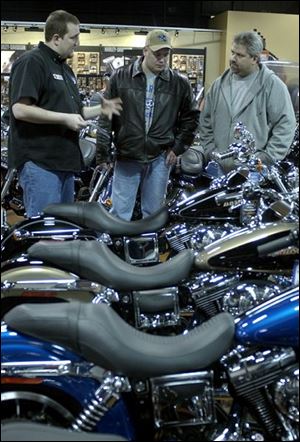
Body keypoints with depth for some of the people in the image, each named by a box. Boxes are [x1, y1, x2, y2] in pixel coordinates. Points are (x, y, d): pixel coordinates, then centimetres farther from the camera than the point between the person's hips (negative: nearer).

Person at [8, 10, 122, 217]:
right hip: (40, 162, -10)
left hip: (64, 160, 10)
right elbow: (20, 109, -22)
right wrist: (65, 119, -19)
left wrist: (100, 109, 10)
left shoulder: (65, 68, 20)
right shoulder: (31, 62, -11)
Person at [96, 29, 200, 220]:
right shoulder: (121, 77, -2)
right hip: (126, 157, -1)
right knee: (120, 214, 2)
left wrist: (178, 148, 4)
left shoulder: (180, 83, 2)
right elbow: (106, 117, -1)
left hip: (160, 159, 1)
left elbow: (191, 117, 12)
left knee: (153, 215, 11)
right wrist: (102, 155, -3)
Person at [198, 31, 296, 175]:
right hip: (218, 169, 4)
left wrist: (265, 159, -14)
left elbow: (285, 125, -9)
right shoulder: (219, 84, 9)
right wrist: (210, 152, 4)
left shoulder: (273, 85, -6)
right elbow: (206, 121, 15)